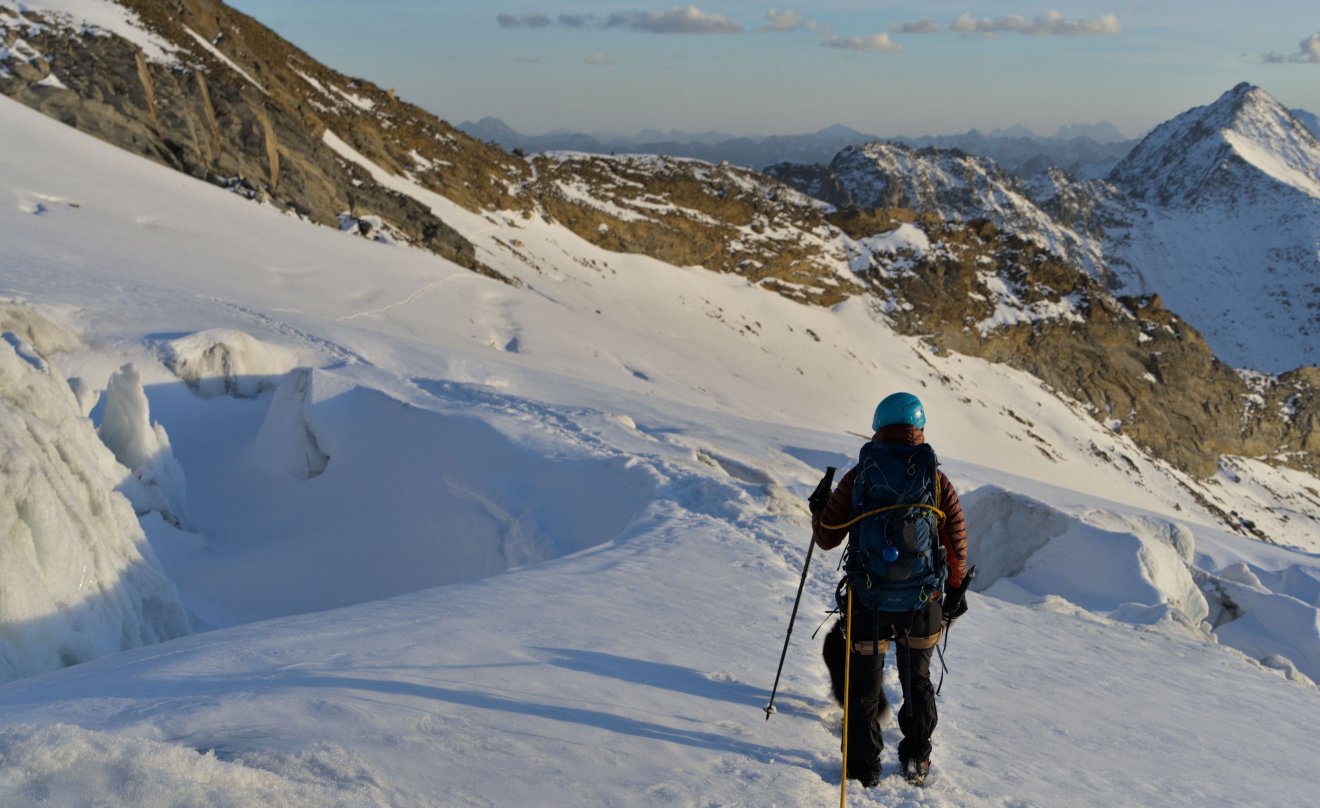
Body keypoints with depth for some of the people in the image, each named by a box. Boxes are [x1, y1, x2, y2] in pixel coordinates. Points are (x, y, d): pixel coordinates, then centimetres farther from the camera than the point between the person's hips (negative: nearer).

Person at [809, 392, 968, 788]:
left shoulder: (858, 477, -7)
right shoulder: (937, 480, -5)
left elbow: (826, 537, -1)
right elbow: (957, 544, 0)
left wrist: (818, 510, 20)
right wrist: (955, 591, 16)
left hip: (869, 603, -1)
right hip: (923, 604, 2)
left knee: (864, 683, 14)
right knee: (917, 681, 22)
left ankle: (864, 767, 18)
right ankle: (916, 761, 29)